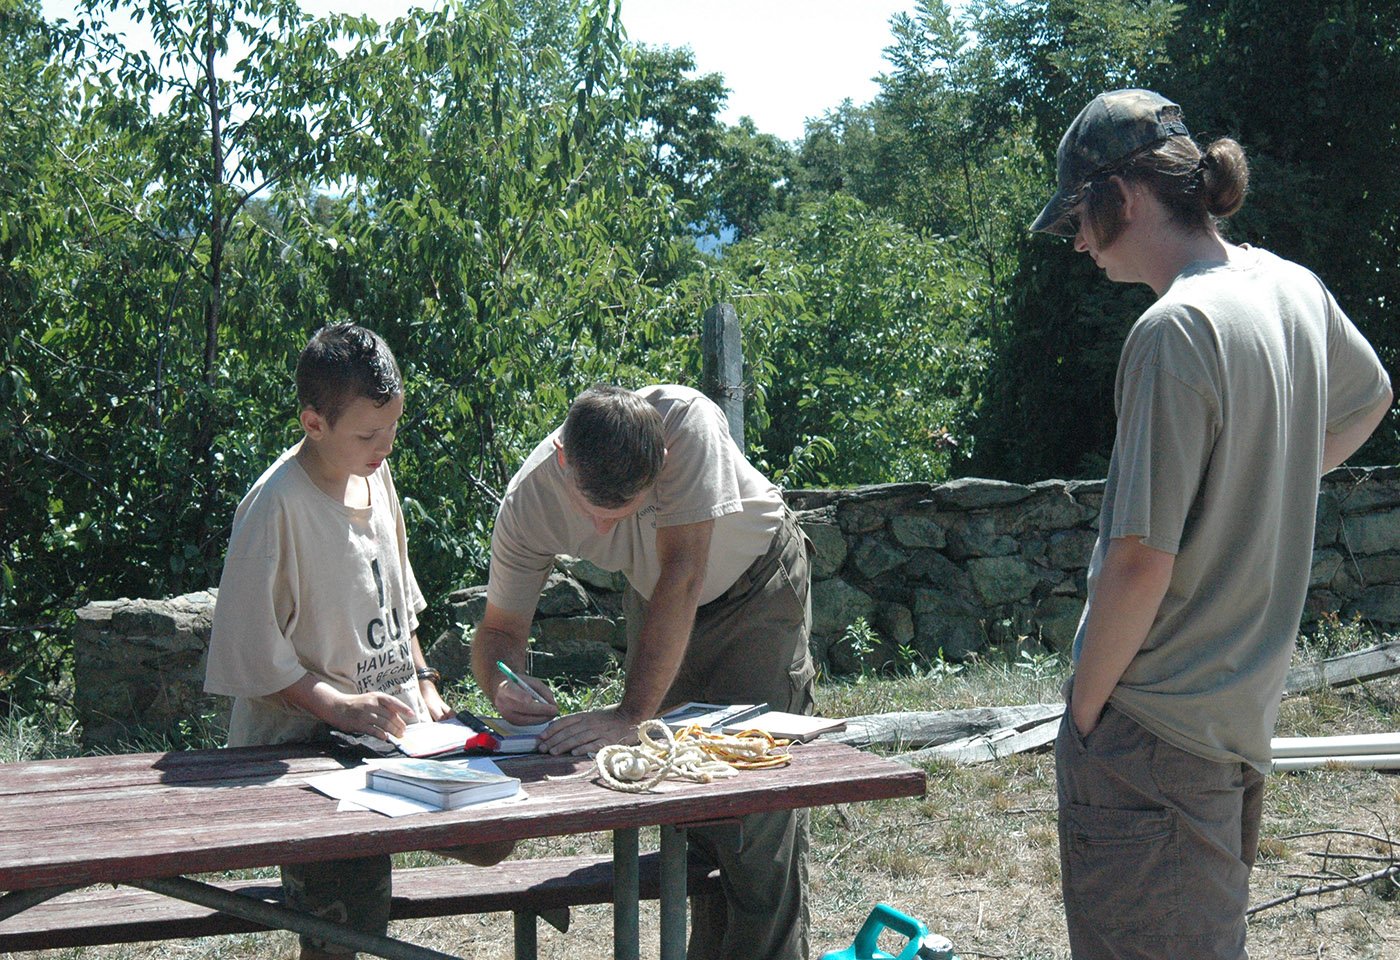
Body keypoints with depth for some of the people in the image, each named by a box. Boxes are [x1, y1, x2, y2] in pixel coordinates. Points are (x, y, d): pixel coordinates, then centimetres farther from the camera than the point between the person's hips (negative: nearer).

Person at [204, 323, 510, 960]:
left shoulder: (376, 476, 7)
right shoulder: (277, 506, -18)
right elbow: (252, 652, -18)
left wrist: (423, 684, 8)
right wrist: (343, 707, -24)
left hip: (394, 726, 8)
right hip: (311, 742, -7)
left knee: (492, 838, -1)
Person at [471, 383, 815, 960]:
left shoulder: (684, 420, -40)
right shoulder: (529, 500, -27)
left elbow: (683, 574, -42)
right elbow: (500, 627, -18)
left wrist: (632, 713, -47)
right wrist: (503, 685, -41)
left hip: (756, 583, -3)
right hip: (657, 602, 4)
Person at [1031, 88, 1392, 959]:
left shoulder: (1175, 331, -21)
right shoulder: (1293, 289, 5)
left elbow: (1142, 559, -22)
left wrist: (1085, 704, -10)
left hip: (1152, 725, -9)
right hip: (1245, 708, 9)